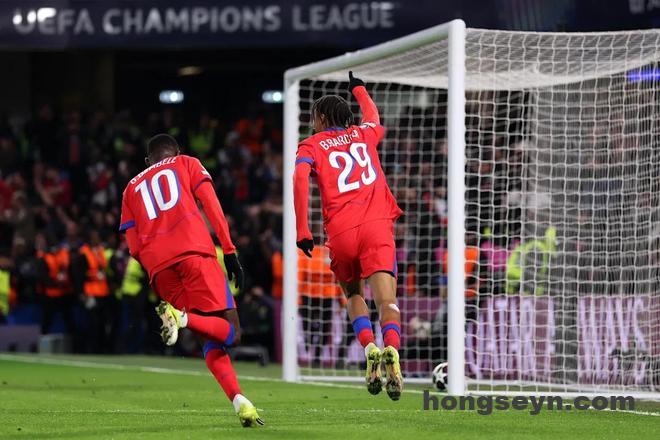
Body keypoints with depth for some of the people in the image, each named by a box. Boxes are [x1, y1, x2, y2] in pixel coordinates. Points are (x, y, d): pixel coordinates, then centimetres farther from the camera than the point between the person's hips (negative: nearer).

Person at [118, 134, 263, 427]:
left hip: (158, 265, 4)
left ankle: (238, 400, -12)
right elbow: (212, 207, 8)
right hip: (194, 250, -4)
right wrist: (229, 252, 6)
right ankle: (182, 317, -33)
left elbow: (134, 246, 21)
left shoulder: (132, 188, 31)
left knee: (211, 341, 9)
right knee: (230, 332, -5)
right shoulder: (186, 164, 23)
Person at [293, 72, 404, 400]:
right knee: (386, 300, -10)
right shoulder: (364, 134, 23)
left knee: (353, 295, 21)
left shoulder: (311, 145, 13)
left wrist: (302, 230, -8)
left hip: (341, 233, -1)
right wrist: (358, 88, 67)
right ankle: (391, 349, -39)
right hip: (377, 225, 1)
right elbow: (373, 117, 49)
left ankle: (369, 348, -4)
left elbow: (300, 176, -8)